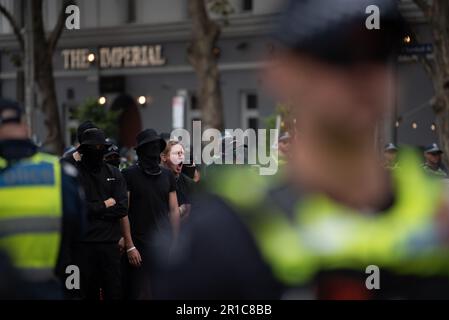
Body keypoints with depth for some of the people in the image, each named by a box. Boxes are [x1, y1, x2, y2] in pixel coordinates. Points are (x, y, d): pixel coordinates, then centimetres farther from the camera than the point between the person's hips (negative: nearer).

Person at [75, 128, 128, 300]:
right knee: (88, 291, 4)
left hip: (110, 242, 3)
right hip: (84, 244, -3)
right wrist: (104, 205, -5)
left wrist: (94, 209, -8)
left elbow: (122, 208, -1)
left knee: (114, 291, 3)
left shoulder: (114, 174, 10)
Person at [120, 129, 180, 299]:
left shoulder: (167, 175, 12)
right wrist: (130, 246, -10)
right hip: (139, 245, -4)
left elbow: (174, 211, 13)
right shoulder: (129, 175, -1)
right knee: (140, 293, -3)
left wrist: (175, 243, 6)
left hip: (164, 245, 4)